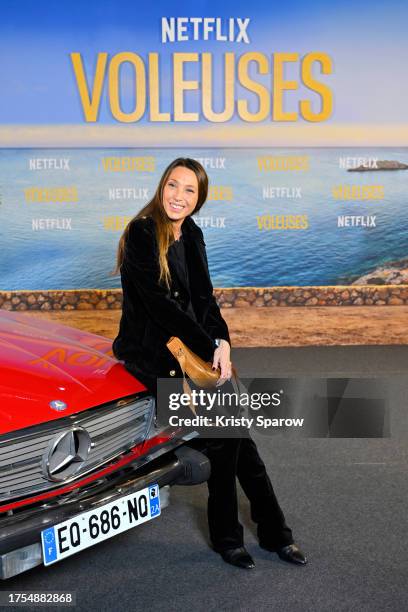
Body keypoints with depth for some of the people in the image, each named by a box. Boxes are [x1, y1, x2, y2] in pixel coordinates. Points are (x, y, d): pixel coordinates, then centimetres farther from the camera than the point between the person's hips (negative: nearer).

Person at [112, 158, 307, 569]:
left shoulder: (192, 235, 11)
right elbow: (159, 303, -18)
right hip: (148, 351, -7)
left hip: (188, 345, 7)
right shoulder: (142, 233, -12)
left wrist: (222, 340, -9)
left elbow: (203, 298, 9)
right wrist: (211, 347, -16)